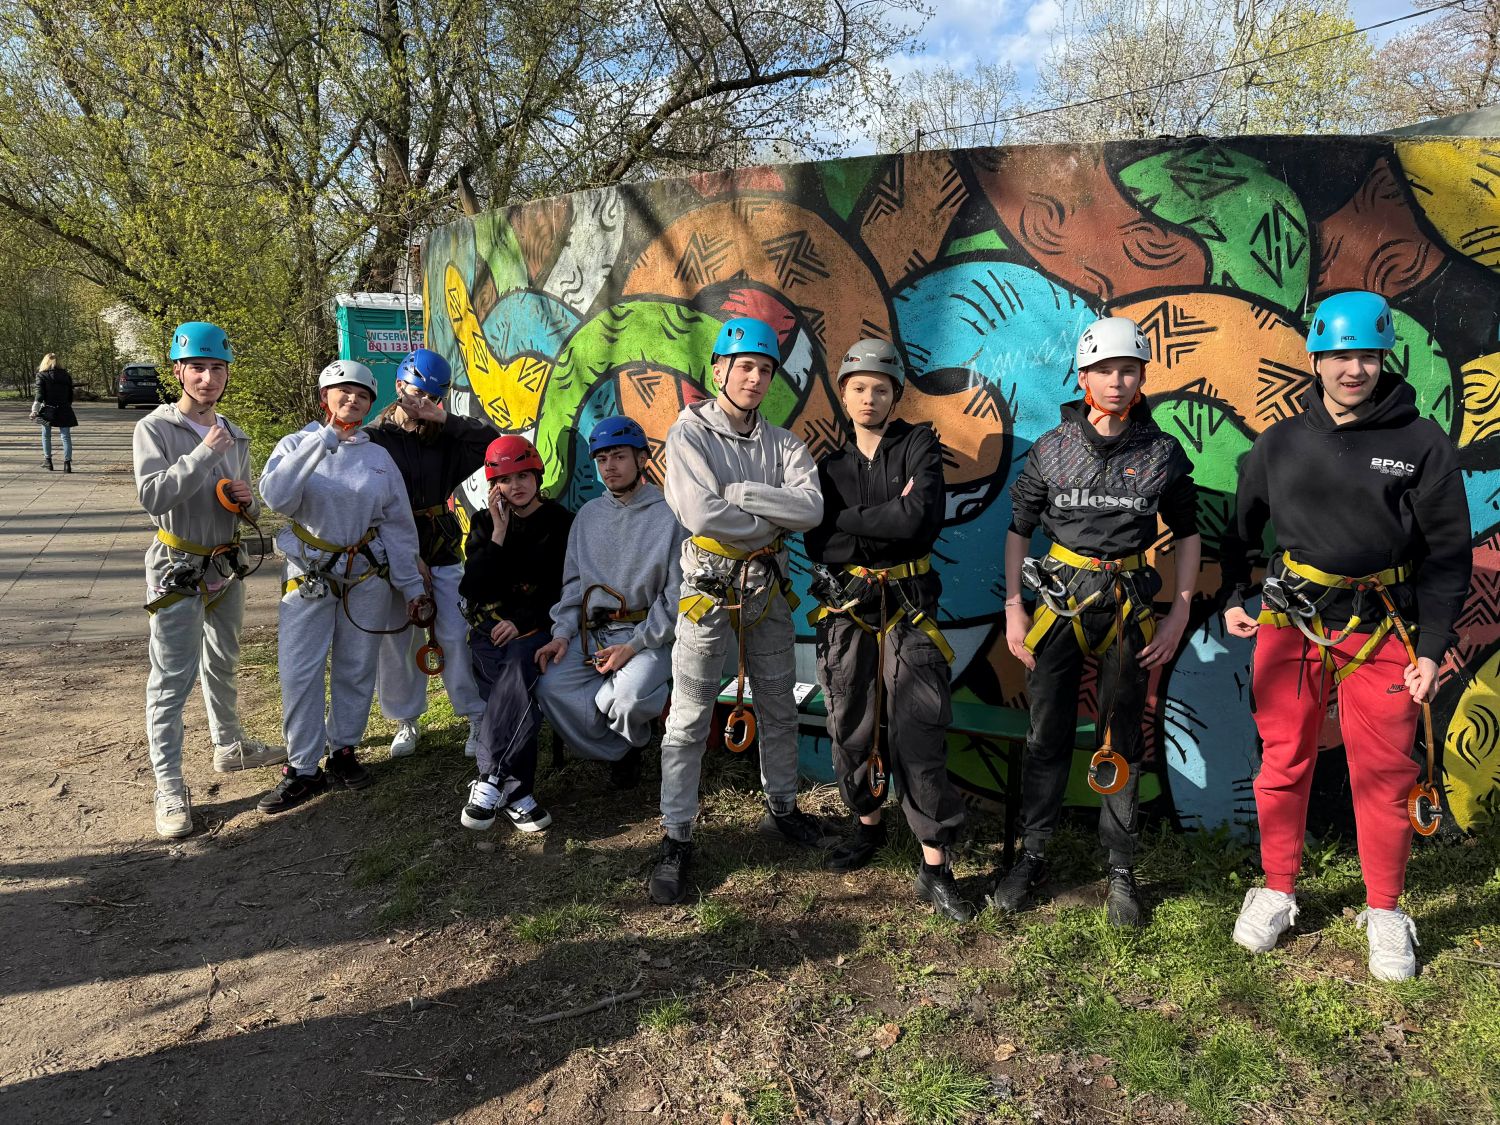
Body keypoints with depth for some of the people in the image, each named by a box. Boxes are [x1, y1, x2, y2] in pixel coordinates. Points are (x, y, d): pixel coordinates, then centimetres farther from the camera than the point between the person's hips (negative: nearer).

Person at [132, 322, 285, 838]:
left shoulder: (234, 436, 7)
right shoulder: (154, 429, -11)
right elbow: (152, 495, -25)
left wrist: (248, 503, -6)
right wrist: (204, 454, -27)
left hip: (227, 567, 7)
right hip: (178, 570, -6)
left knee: (222, 666, 22)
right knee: (172, 680, -6)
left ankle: (229, 746, 40)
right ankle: (169, 789, 0)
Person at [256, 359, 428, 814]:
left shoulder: (379, 457, 5)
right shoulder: (298, 444, 0)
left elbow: (399, 526, 7)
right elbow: (276, 496, -20)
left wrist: (412, 586, 4)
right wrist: (324, 441, -22)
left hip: (366, 577, 2)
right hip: (309, 576, -2)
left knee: (356, 670, 9)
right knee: (299, 673, -4)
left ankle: (343, 751, 25)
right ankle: (303, 769, 7)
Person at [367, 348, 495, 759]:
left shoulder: (445, 437, 6)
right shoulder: (375, 439, -3)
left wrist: (444, 420, -13)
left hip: (443, 552, 1)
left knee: (455, 637, -4)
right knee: (396, 643, 6)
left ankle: (478, 718, 3)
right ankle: (406, 719, 23)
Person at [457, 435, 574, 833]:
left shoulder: (561, 523, 4)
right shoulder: (484, 522, 11)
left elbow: (564, 591, 0)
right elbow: (475, 588, -1)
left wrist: (522, 621, -11)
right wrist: (499, 532, -7)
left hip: (537, 627, -2)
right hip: (490, 628, 2)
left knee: (516, 669, -35)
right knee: (515, 695, -26)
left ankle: (490, 778, -35)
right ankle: (516, 790, -28)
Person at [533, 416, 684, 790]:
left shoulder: (670, 514, -4)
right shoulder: (589, 514, 15)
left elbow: (677, 595, -8)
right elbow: (574, 582, 15)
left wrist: (634, 646, -16)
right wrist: (562, 633, -2)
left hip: (649, 635, -5)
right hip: (592, 632, 5)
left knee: (632, 696, -32)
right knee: (552, 687, -21)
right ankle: (621, 750, 1)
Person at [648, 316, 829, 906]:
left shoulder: (783, 443, 4)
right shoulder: (689, 433, -7)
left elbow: (810, 509, -13)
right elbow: (702, 515, -21)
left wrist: (739, 491, -20)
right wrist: (775, 517, -11)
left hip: (767, 590, 5)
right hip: (709, 589, -4)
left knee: (779, 711, 17)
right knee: (689, 720, 0)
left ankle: (783, 810, 36)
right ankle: (676, 840, 10)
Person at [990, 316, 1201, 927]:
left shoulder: (1163, 454, 1)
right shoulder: (1050, 449, 1)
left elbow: (1187, 534, 9)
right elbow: (1019, 529, 6)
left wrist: (1179, 613, 1)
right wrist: (1013, 609, -1)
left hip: (1129, 607, 0)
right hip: (1059, 601, 0)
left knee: (1121, 743, 7)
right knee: (1046, 737, 5)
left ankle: (1121, 871, 19)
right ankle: (1032, 856, 19)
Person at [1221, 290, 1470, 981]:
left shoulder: (1422, 445, -1)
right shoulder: (1280, 443, 6)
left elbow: (1448, 554, 0)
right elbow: (1241, 527, 17)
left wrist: (1432, 647, -4)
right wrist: (1232, 597, 6)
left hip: (1382, 632, -2)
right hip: (1289, 624, 2)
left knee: (1384, 775, 6)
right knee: (1283, 763, 9)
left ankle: (1384, 912, 24)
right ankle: (1276, 892, 25)